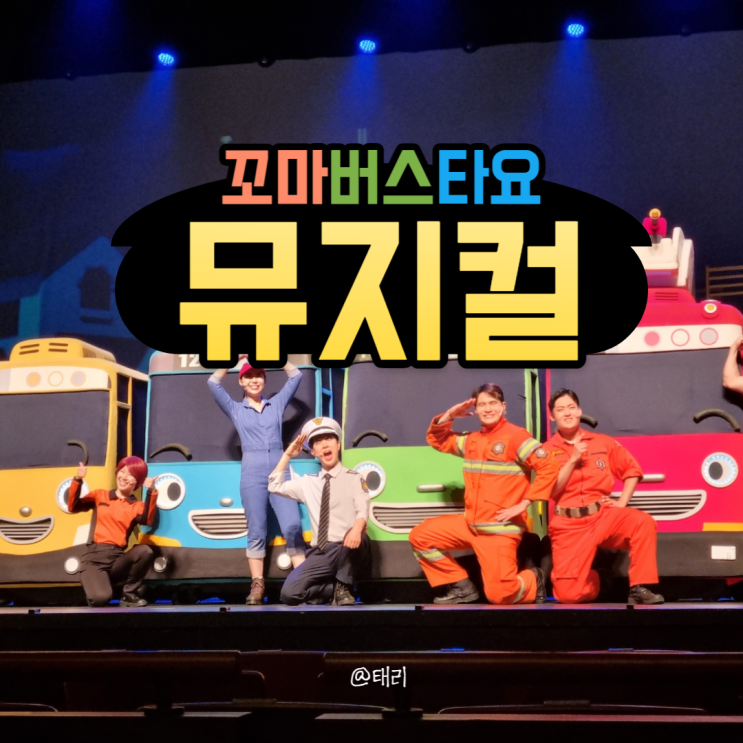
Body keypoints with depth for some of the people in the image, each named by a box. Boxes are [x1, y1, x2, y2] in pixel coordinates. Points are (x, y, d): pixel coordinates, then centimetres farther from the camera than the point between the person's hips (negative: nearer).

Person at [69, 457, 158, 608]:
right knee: (100, 599, -30)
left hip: (117, 558, 2)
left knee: (145, 551, -31)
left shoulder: (137, 506, 10)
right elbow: (73, 507, 2)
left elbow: (148, 520, -13)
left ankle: (129, 594, -7)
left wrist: (151, 492, -25)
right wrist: (77, 480, -10)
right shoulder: (100, 496, 14)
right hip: (95, 557, -1)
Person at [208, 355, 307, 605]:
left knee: (292, 527, -9)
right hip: (253, 476, -1)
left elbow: (296, 376, 12)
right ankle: (257, 585, 0)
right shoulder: (235, 409, 12)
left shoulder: (277, 404, 15)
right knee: (256, 532, -1)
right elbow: (213, 383, 2)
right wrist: (234, 358, 0)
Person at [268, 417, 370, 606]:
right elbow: (275, 486, 19)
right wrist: (287, 455, 13)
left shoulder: (353, 478, 4)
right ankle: (333, 589, 7)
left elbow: (362, 510, -10)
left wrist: (357, 529, -34)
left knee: (357, 538, -40)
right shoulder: (308, 483, 17)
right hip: (320, 553, 3)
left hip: (347, 548, -3)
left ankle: (343, 587, -15)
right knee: (289, 593, -20)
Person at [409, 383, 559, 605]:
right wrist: (449, 415, 8)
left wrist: (523, 504, -19)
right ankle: (462, 587, 11)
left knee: (499, 595, -17)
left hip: (500, 530, -7)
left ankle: (533, 581, 18)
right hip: (470, 524, 7)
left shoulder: (516, 436, -10)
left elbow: (548, 470, -18)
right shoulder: (472, 440, 12)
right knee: (420, 536, 4)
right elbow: (437, 440, 26)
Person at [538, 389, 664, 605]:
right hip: (569, 525, -2)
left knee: (643, 521, -29)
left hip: (603, 515, 2)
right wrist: (573, 460, -14)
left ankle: (639, 588, -20)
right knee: (569, 594, -13)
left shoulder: (602, 442, 9)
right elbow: (550, 491, -8)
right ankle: (591, 581, 24)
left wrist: (621, 503, 2)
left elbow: (632, 470, 14)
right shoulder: (547, 450, 2)